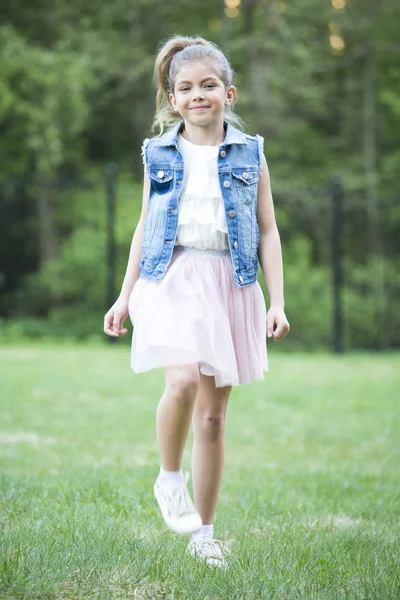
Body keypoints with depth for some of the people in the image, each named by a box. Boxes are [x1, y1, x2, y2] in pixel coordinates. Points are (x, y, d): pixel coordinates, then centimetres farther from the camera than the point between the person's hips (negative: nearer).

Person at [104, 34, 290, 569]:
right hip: (171, 279, -1)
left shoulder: (249, 154, 7)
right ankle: (169, 480, -1)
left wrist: (277, 301, 0)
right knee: (183, 381, -27)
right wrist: (126, 296, 13)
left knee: (214, 413, 3)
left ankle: (204, 533, 13)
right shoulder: (160, 155, 8)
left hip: (229, 284, 1)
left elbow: (267, 232, 7)